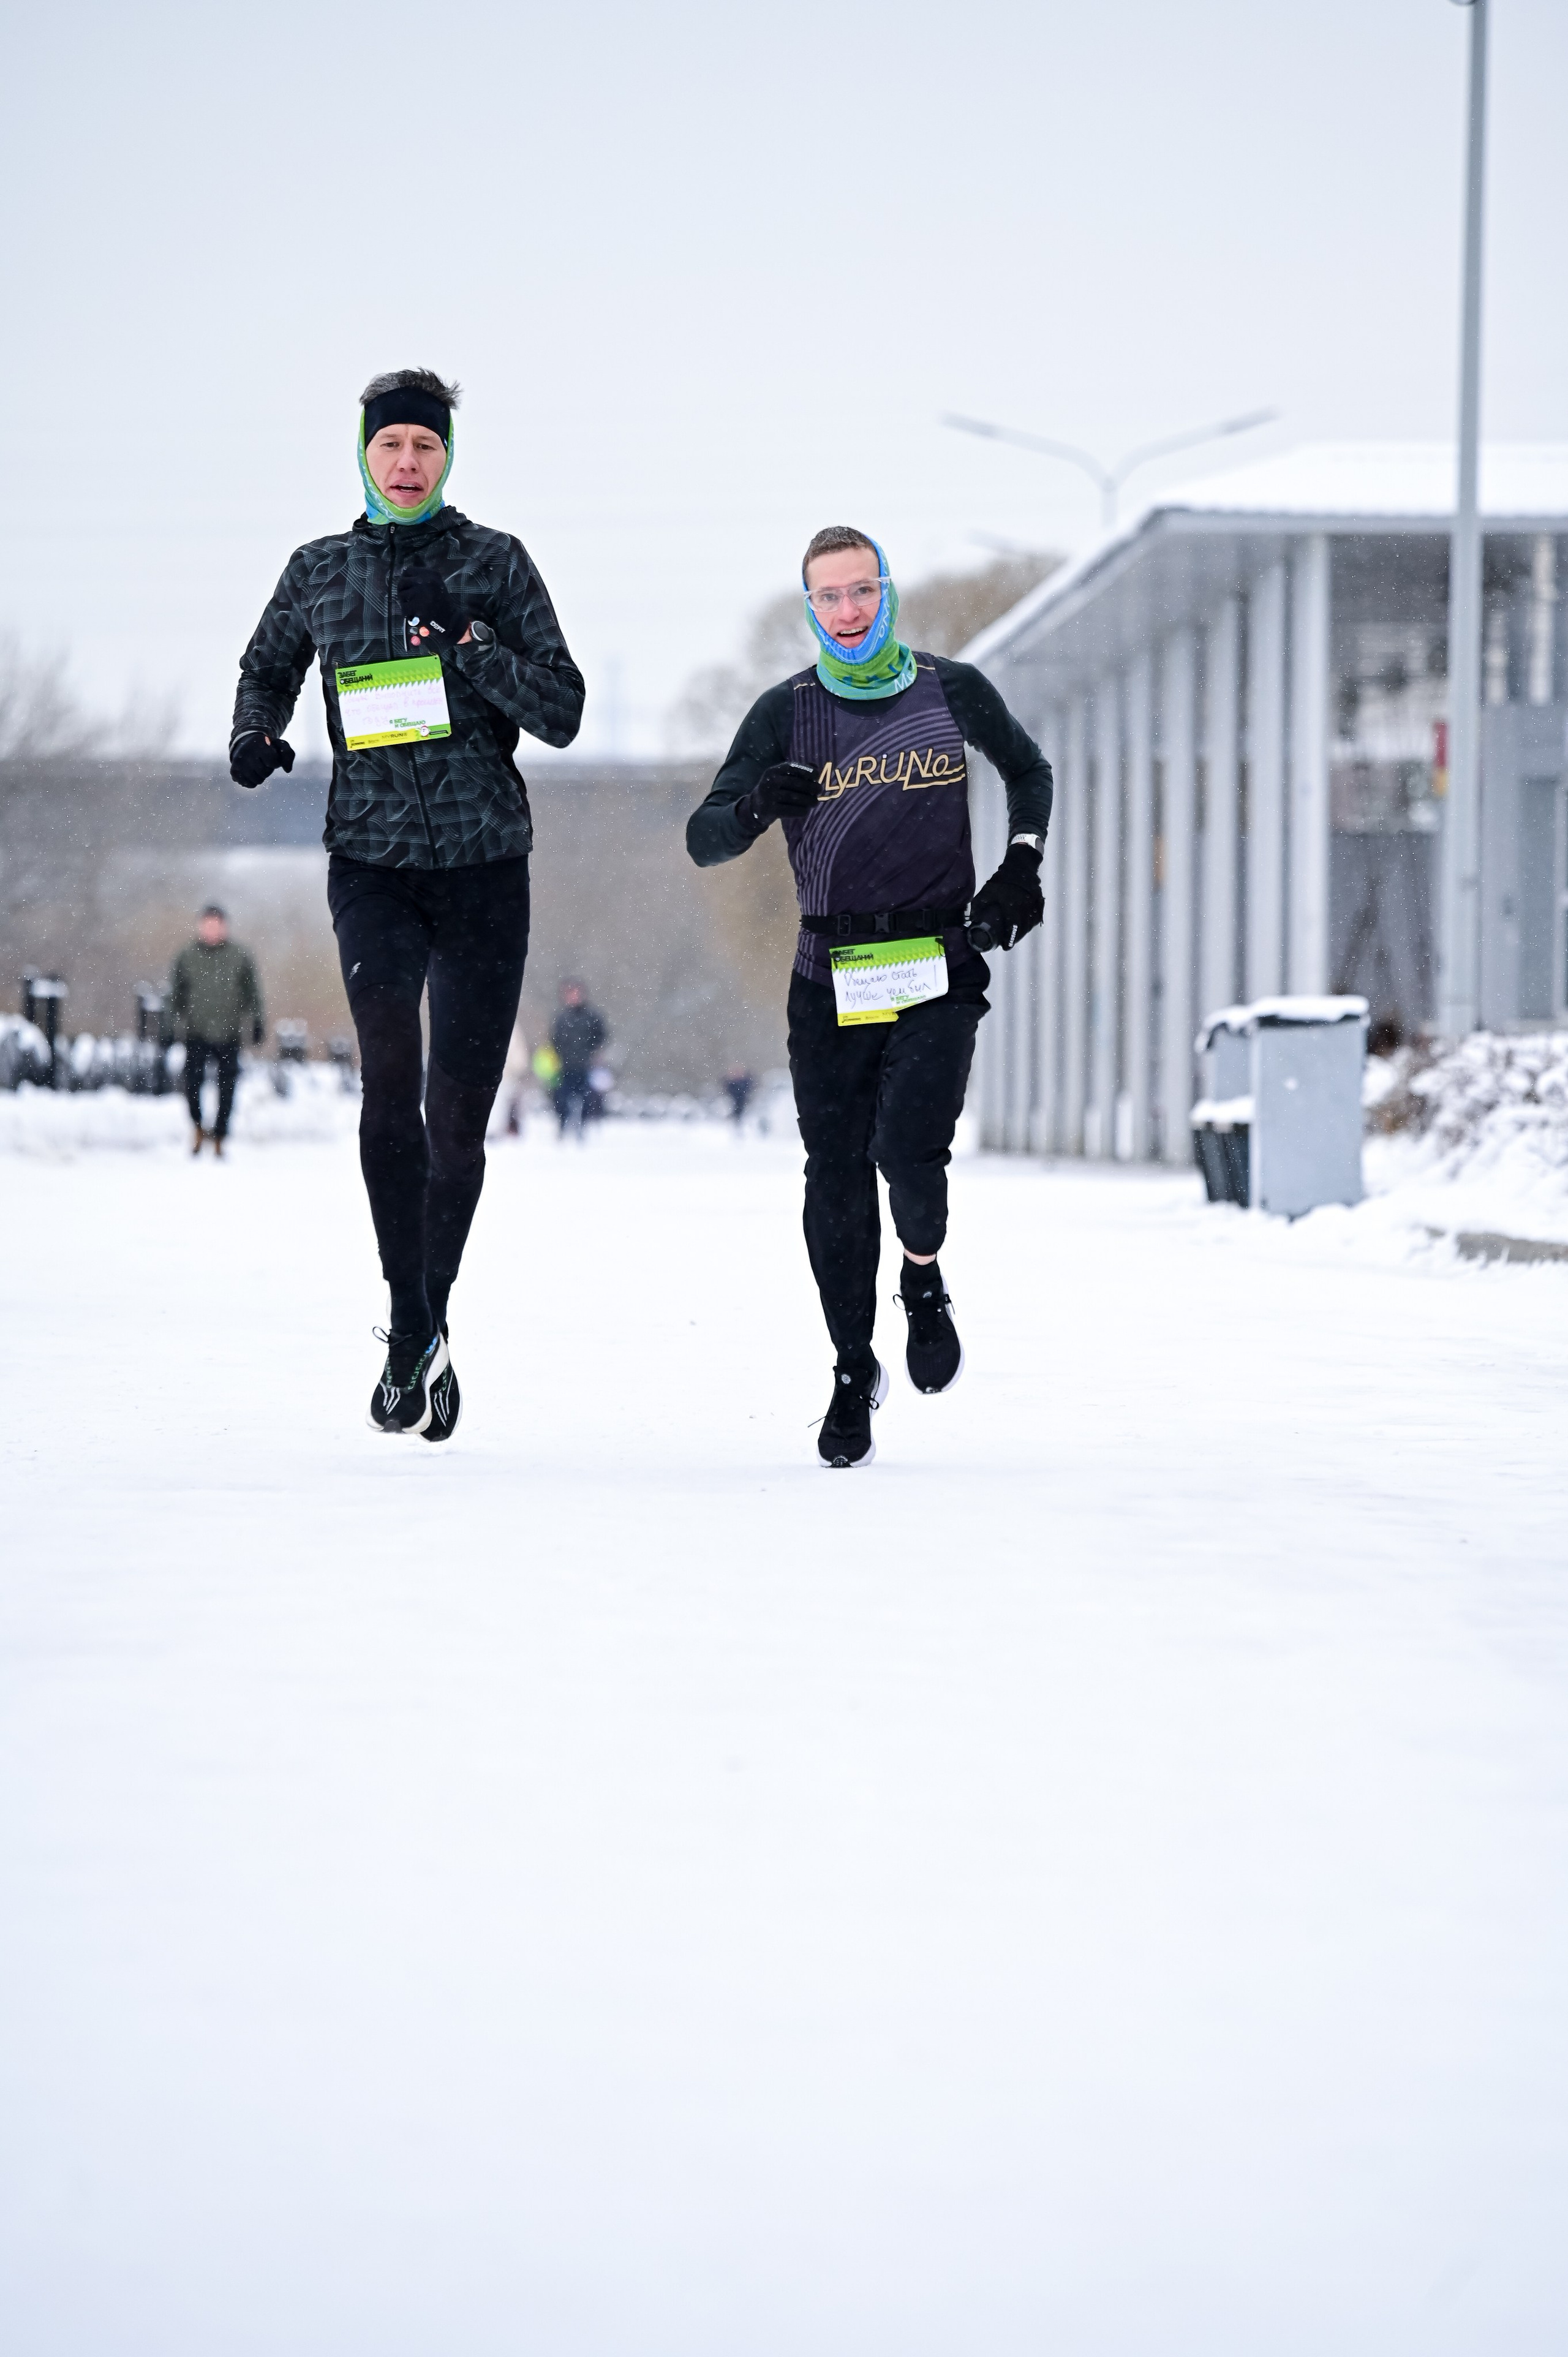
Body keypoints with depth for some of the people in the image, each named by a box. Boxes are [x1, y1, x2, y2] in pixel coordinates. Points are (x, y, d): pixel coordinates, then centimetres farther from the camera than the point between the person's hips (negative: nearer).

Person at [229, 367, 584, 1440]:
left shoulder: (494, 563, 3)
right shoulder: (319, 572, 9)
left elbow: (562, 711, -1)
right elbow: (268, 666, 26)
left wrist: (468, 640, -14)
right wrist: (255, 735, 5)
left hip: (485, 864, 0)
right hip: (371, 858, 0)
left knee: (457, 1116, 1)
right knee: (391, 1079, -21)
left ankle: (430, 1321, 22)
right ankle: (413, 1331, -14)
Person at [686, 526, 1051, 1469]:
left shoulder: (954, 691, 3)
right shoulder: (786, 712, 1)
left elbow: (1030, 770, 23)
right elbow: (703, 840, -2)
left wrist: (1023, 865, 7)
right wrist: (754, 807, -24)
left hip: (938, 973, -1)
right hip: (831, 982, 1)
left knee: (909, 1150, -20)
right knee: (837, 1180, 0)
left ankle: (926, 1282, 12)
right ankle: (855, 1370, 17)